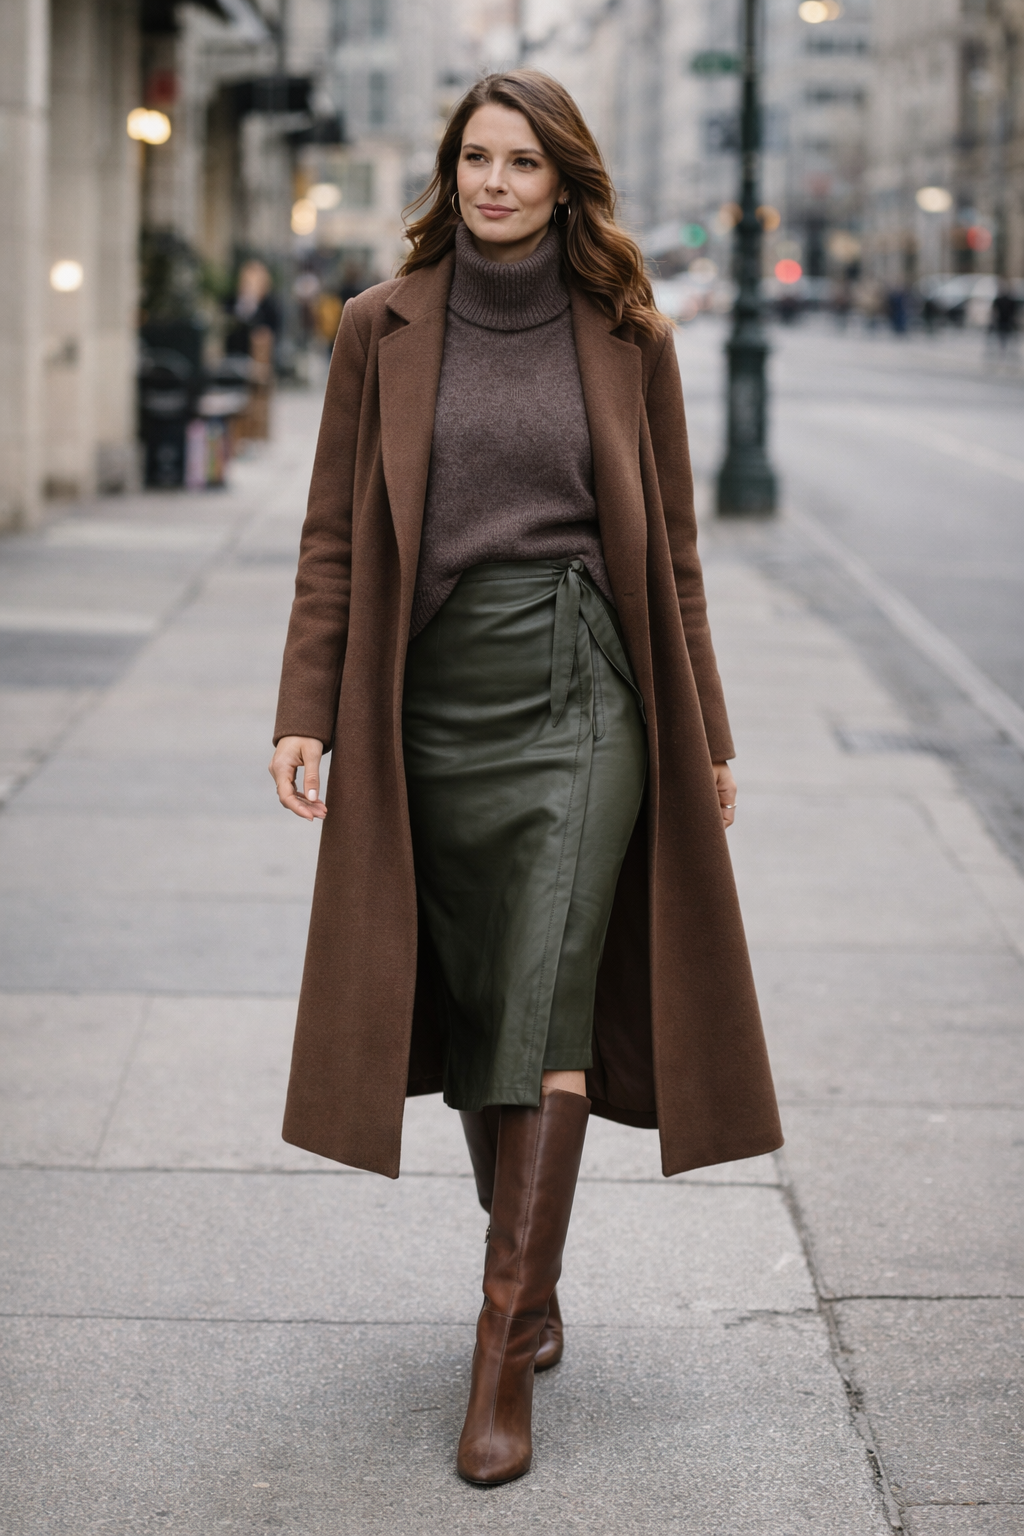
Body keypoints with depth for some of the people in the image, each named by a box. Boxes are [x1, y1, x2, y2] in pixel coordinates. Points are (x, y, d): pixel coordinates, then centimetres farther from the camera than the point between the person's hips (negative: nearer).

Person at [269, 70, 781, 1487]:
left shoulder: (627, 335, 4)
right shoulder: (383, 329, 5)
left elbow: (670, 546, 8)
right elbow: (334, 534, 6)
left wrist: (704, 733, 9)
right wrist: (306, 713, -2)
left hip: (581, 694, -2)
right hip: (432, 703, 2)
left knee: (548, 1006, -11)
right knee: (473, 1009, 9)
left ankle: (506, 1357, -8)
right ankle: (533, 1283, 28)